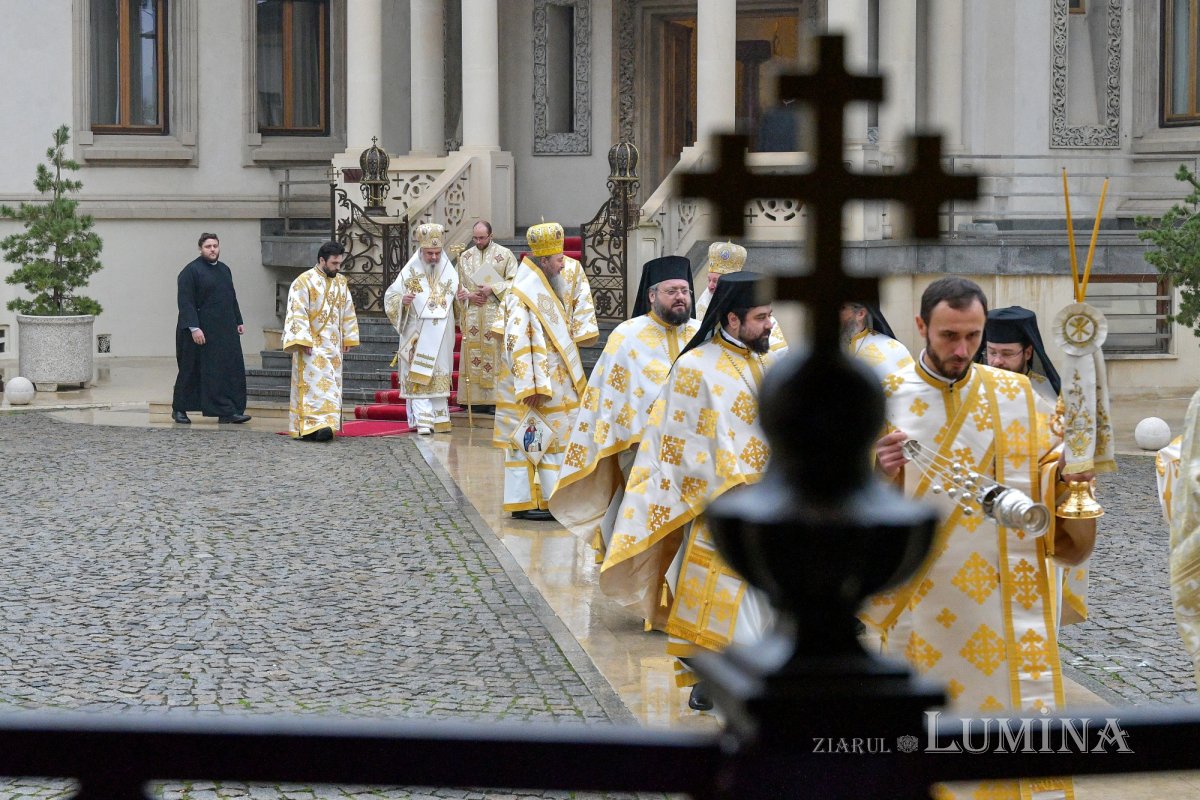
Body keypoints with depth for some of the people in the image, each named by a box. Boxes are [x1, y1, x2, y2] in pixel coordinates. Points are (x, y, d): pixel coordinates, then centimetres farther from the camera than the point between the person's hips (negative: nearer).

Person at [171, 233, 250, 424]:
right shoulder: (191, 271, -8)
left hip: (225, 331, 7)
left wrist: (238, 322, 16)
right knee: (191, 371, 1)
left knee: (230, 370, 0)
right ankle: (179, 410, 13)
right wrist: (194, 328, -22)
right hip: (201, 331, -6)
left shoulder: (224, 270, 15)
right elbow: (186, 302, -14)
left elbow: (232, 299, 22)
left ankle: (228, 412, 1)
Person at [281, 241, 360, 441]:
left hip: (333, 346, 7)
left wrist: (347, 339, 11)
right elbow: (298, 313, -14)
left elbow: (348, 313, 17)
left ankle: (326, 424, 9)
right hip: (311, 345, -6)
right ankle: (314, 425, -20)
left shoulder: (341, 283, 11)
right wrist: (304, 342, -19)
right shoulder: (304, 282, -10)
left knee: (331, 385, 5)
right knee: (314, 383, -13)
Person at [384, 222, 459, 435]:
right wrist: (402, 300, -23)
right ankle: (423, 420, -12)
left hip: (441, 336, 3)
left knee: (439, 374, 7)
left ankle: (439, 419, 14)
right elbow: (390, 296, -2)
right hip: (417, 334, -3)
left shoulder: (449, 271, 3)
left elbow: (456, 303, 15)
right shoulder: (410, 271, -5)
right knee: (419, 376, -8)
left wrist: (462, 296, -8)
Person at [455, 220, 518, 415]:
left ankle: (495, 399, -3)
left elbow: (513, 281, -3)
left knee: (494, 354, -6)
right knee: (473, 354, 1)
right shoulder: (465, 257, 13)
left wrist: (493, 289, -14)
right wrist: (469, 295, -4)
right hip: (472, 314, 4)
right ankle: (477, 400, 4)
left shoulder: (504, 254, 2)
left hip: (496, 313, -4)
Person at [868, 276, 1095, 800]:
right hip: (921, 597, -1)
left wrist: (1070, 473, -13)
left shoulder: (1015, 394, 6)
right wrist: (879, 472, -19)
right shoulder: (887, 398, 1)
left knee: (1022, 708, -3)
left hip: (1005, 598, 1)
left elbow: (1045, 479, 8)